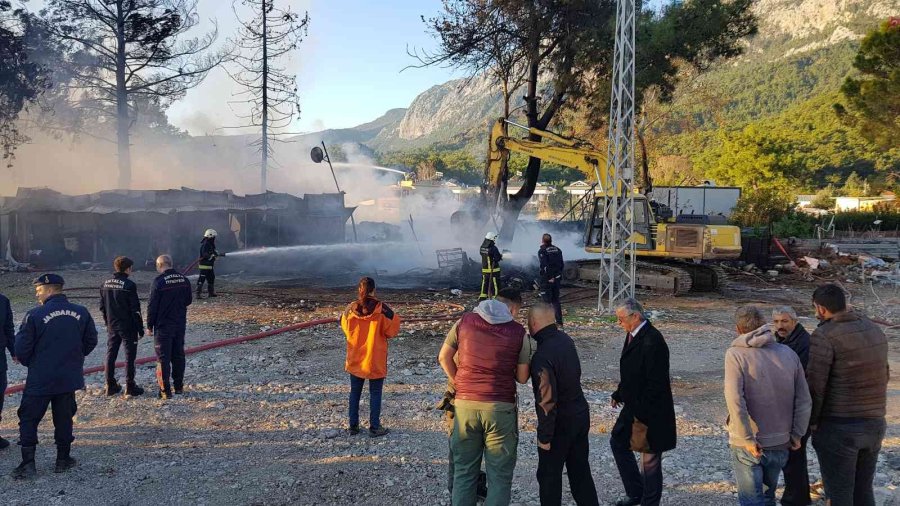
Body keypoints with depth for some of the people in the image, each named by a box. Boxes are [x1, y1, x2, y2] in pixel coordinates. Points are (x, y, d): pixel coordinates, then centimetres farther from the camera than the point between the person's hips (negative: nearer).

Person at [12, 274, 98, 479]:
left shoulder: (35, 315, -14)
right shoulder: (81, 313, -2)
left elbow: (22, 348, -9)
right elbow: (91, 342, 7)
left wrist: (30, 363, 11)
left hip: (39, 379, -3)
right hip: (69, 378, 4)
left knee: (28, 419, 10)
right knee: (64, 418, 15)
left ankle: (28, 463, 8)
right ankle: (63, 459, 21)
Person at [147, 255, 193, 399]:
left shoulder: (159, 281, -15)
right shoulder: (184, 280, 2)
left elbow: (152, 306, -13)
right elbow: (188, 300, 12)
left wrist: (149, 325, -4)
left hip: (163, 325, -6)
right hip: (180, 324, 6)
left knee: (163, 357, 0)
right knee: (178, 355, 14)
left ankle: (165, 390, 0)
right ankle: (179, 386, 21)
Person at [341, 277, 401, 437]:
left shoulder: (350, 309, -6)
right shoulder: (381, 309, -16)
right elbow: (392, 330, -10)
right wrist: (394, 317, 5)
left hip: (355, 359, 3)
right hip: (375, 359, -3)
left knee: (355, 392, 16)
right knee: (375, 394, 8)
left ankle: (353, 425, 21)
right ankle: (374, 428, 11)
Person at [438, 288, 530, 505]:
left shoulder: (464, 321, 4)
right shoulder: (519, 332, -2)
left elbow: (443, 358, 8)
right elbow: (522, 377, 2)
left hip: (465, 404, 3)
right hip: (500, 408, -2)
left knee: (464, 471, 13)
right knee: (499, 475, 7)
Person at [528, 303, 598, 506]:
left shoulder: (543, 356, -26)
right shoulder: (565, 339, 0)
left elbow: (547, 400, -25)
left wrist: (544, 436, -16)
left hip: (561, 422, -8)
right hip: (581, 415, 8)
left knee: (549, 474, 9)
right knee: (580, 470, 18)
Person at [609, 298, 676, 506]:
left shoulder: (652, 342, -26)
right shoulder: (633, 334, 3)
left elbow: (656, 383, -25)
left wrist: (641, 414, -22)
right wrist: (619, 394, 10)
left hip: (650, 411, -10)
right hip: (634, 405, 10)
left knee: (650, 458, 5)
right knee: (617, 442, 20)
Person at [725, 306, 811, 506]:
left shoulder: (735, 354, -13)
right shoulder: (788, 353, 0)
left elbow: (735, 400, -23)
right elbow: (804, 400, 1)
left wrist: (748, 439, -17)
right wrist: (796, 434, 9)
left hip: (747, 445, -4)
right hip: (780, 443, 5)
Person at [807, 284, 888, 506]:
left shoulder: (824, 335, -16)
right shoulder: (875, 330, 7)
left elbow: (815, 385, -18)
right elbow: (884, 375, 16)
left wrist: (812, 421, -5)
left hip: (838, 428, -7)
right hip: (874, 424, 7)